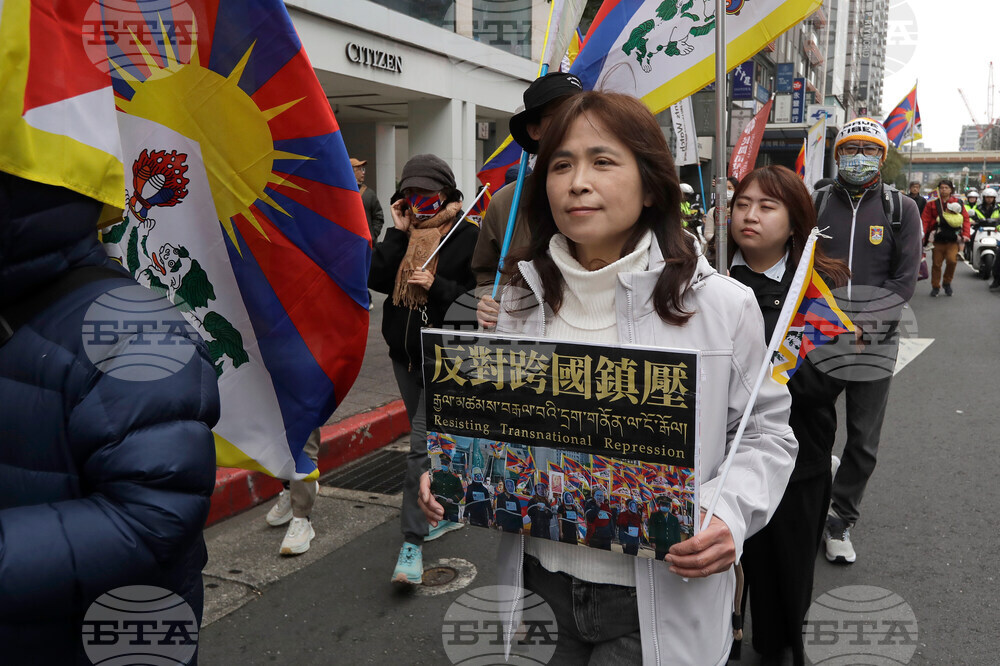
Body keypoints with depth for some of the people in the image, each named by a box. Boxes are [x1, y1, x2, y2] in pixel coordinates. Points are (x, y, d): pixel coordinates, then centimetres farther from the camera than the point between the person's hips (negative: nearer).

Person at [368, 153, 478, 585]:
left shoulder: (468, 237, -6)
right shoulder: (404, 231, 8)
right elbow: (374, 279, -5)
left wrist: (436, 286, -20)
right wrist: (397, 233, -9)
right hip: (404, 353, 6)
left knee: (422, 444, -11)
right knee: (429, 437, 19)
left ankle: (412, 542, -5)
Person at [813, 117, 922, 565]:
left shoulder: (901, 209, 5)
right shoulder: (816, 204, 5)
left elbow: (905, 279, -1)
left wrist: (866, 323, -13)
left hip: (875, 344, 1)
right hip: (818, 340, 0)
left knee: (864, 443, 9)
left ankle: (840, 520, 25)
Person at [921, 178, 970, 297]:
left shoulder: (958, 202, 6)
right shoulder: (932, 203, 5)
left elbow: (965, 219, 5)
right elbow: (925, 220, 0)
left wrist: (965, 234, -6)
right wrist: (922, 235, -10)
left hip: (953, 239, -1)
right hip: (938, 239, 1)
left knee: (952, 260, -17)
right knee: (936, 263, 5)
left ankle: (947, 283, 6)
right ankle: (935, 287, 20)